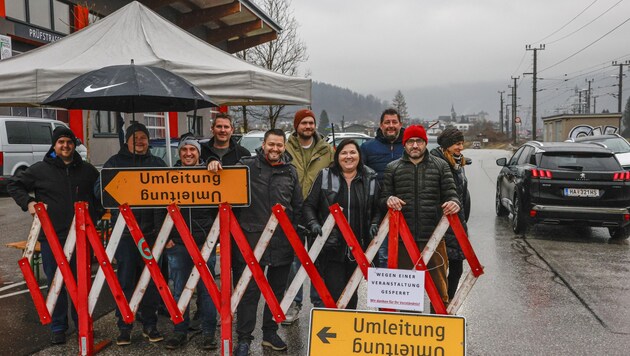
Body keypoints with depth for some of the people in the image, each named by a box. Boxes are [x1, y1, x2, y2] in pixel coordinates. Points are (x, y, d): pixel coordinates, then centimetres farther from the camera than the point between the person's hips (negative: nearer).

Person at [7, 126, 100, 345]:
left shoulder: (88, 170, 7)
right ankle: (58, 327, 19)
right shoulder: (40, 169, 2)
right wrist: (28, 203, -4)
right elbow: (13, 185, 11)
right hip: (51, 237, -1)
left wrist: (93, 212, 6)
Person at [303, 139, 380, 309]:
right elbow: (309, 205, 4)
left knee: (351, 294, 16)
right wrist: (313, 223, -13)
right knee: (335, 294, -6)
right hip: (331, 247, -2)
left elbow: (377, 209, 14)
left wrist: (374, 225, -5)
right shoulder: (325, 176, 2)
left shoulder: (370, 179, 7)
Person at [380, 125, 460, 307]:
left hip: (433, 237, -1)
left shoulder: (440, 166, 11)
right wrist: (389, 199, -14)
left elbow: (450, 192, 6)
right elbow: (383, 197, 10)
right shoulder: (392, 168, 11)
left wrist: (453, 202, -17)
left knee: (438, 283, 4)